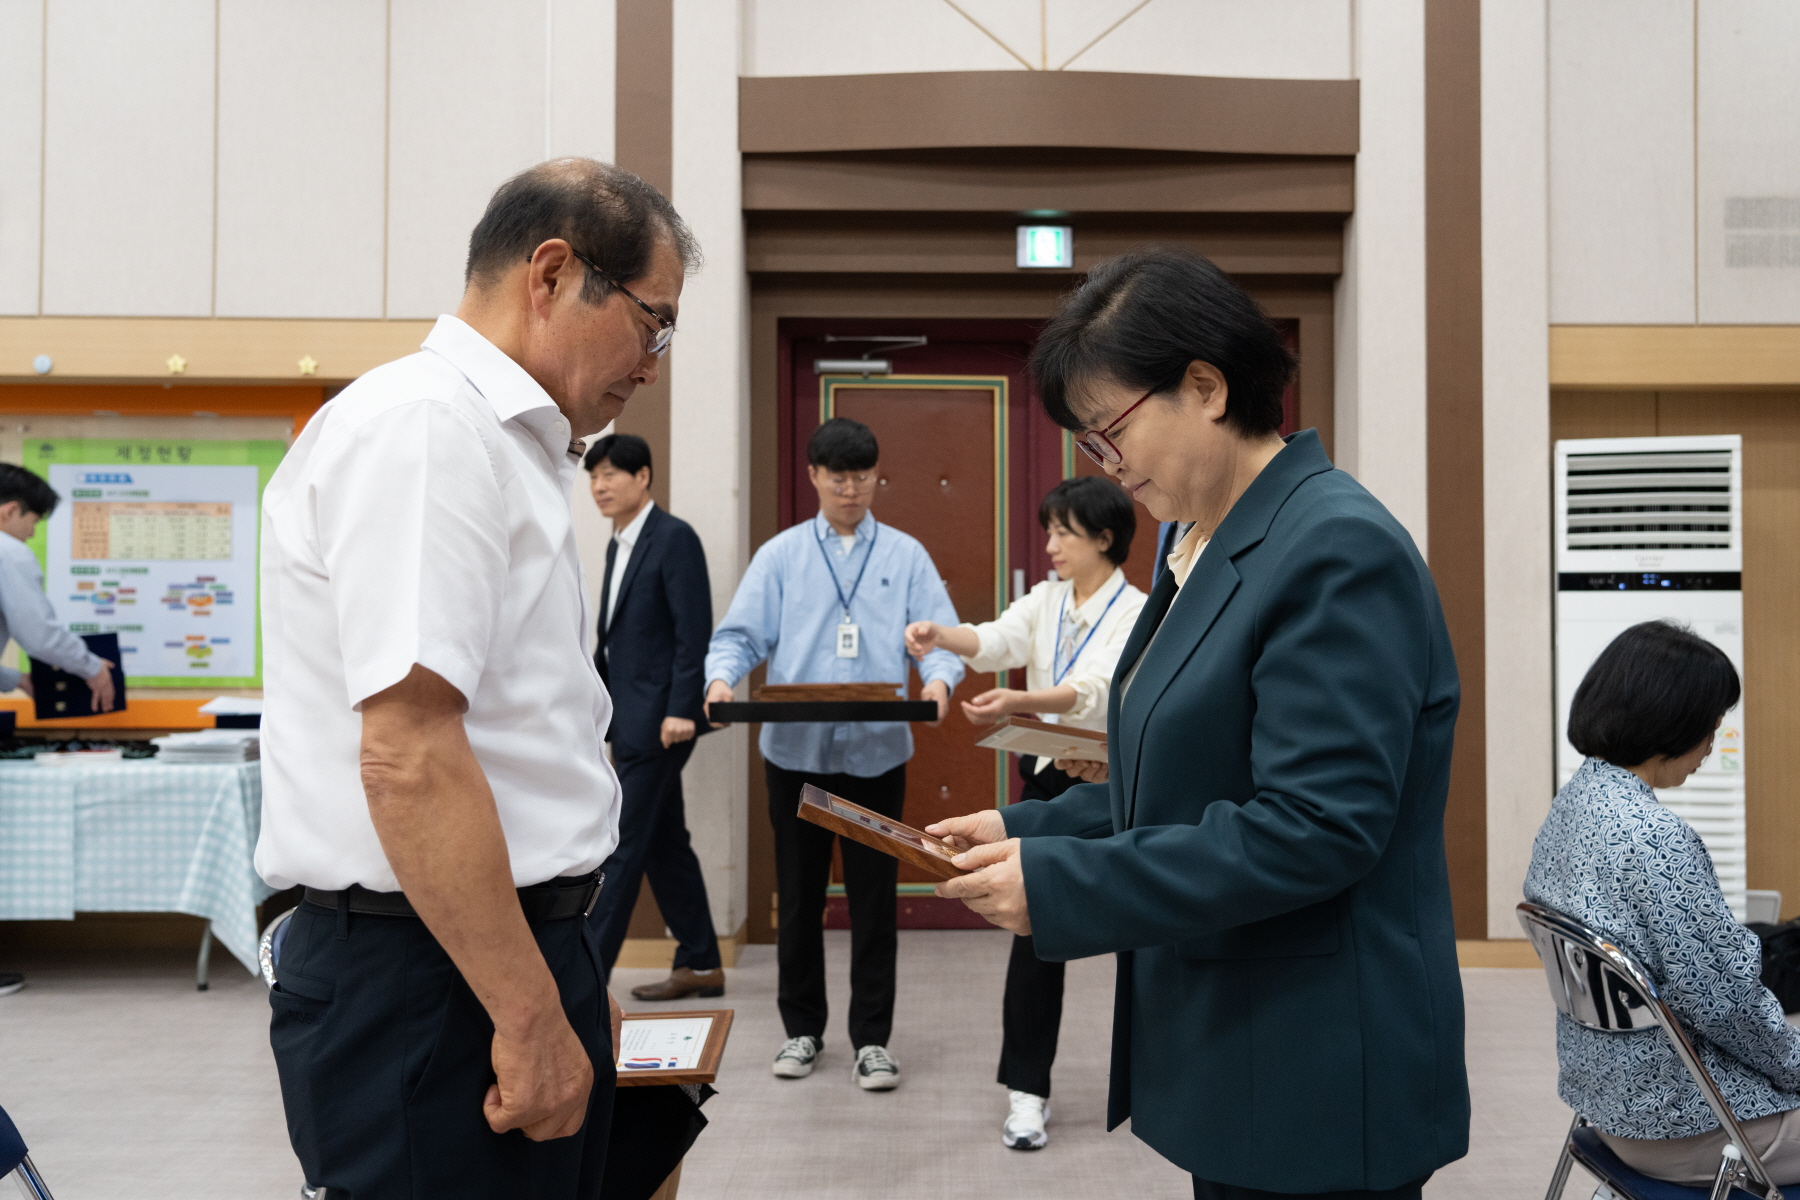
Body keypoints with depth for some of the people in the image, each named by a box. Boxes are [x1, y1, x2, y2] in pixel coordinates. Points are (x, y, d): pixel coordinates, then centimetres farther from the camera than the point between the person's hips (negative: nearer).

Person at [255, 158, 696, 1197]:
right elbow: (408, 759, -23)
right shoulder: (425, 426, -15)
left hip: (515, 949, 10)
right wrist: (530, 1017, -19)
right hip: (432, 987, -10)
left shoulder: (506, 443, 17)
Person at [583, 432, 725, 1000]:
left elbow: (694, 632, -17)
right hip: (628, 718, 9)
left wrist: (680, 712, -21)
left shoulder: (674, 538, -11)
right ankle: (700, 964, 22)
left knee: (622, 847, -6)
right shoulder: (618, 545, 16)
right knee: (664, 842, 13)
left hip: (658, 719, -9)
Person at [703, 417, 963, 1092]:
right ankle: (802, 1029, 25)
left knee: (874, 898, 4)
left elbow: (941, 635, -2)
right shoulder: (780, 555, 7)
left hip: (878, 751, 0)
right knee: (799, 896, 10)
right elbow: (740, 635, 1)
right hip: (796, 750, 1)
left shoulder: (906, 556, 6)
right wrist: (721, 677, -20)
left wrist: (939, 678, -24)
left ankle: (871, 1040, 16)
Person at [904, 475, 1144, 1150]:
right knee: (1035, 935, 2)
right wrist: (941, 636, -35)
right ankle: (1027, 1090, 10)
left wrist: (1019, 703, -46)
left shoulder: (1137, 613, -12)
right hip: (1047, 778, 4)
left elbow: (1099, 691, -28)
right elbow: (997, 640, -13)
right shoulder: (1046, 602, 5)